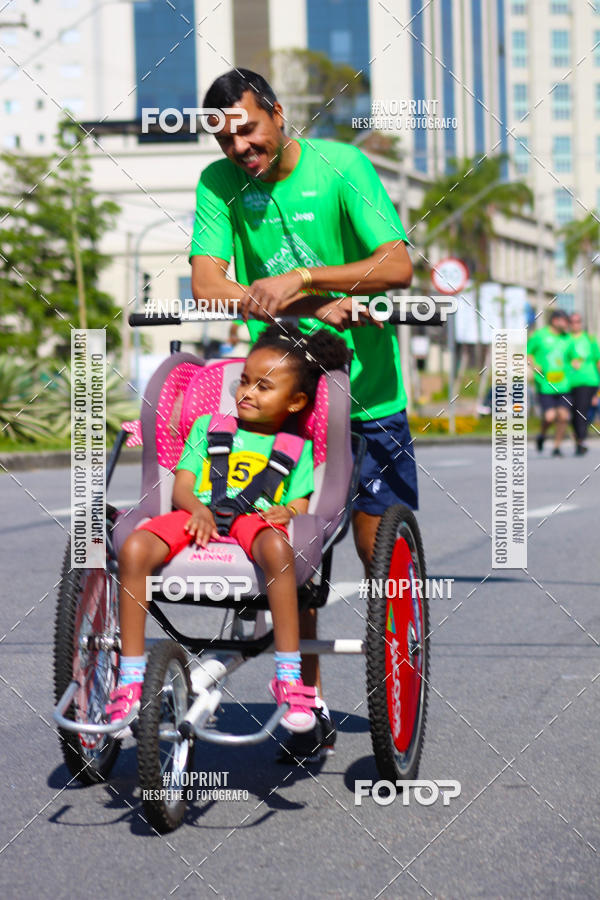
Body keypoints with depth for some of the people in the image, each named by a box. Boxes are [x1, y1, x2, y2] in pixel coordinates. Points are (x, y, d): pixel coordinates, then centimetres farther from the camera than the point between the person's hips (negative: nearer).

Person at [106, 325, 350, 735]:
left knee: (277, 547, -41)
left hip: (257, 519, -2)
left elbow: (300, 506, 12)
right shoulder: (208, 425, 24)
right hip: (199, 514, 2)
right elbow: (182, 485, 14)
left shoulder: (297, 447, 21)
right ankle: (130, 681, -23)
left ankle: (290, 676, -33)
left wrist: (286, 511, -13)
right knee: (134, 549, -30)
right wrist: (197, 507, -9)